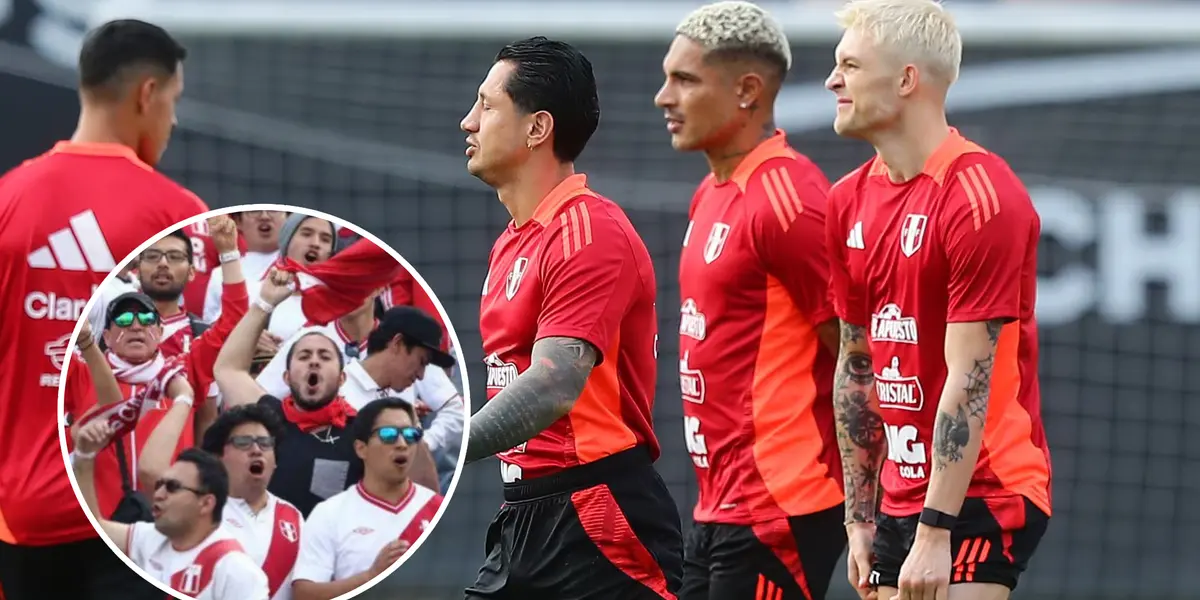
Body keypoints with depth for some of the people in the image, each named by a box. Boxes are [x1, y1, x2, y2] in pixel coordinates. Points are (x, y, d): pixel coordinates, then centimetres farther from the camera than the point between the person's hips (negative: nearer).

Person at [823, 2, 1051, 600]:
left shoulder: (980, 197, -15)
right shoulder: (850, 202, 10)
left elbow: (969, 383, -18)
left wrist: (934, 531, -20)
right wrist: (859, 519, 13)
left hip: (979, 499, -8)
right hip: (899, 499, 8)